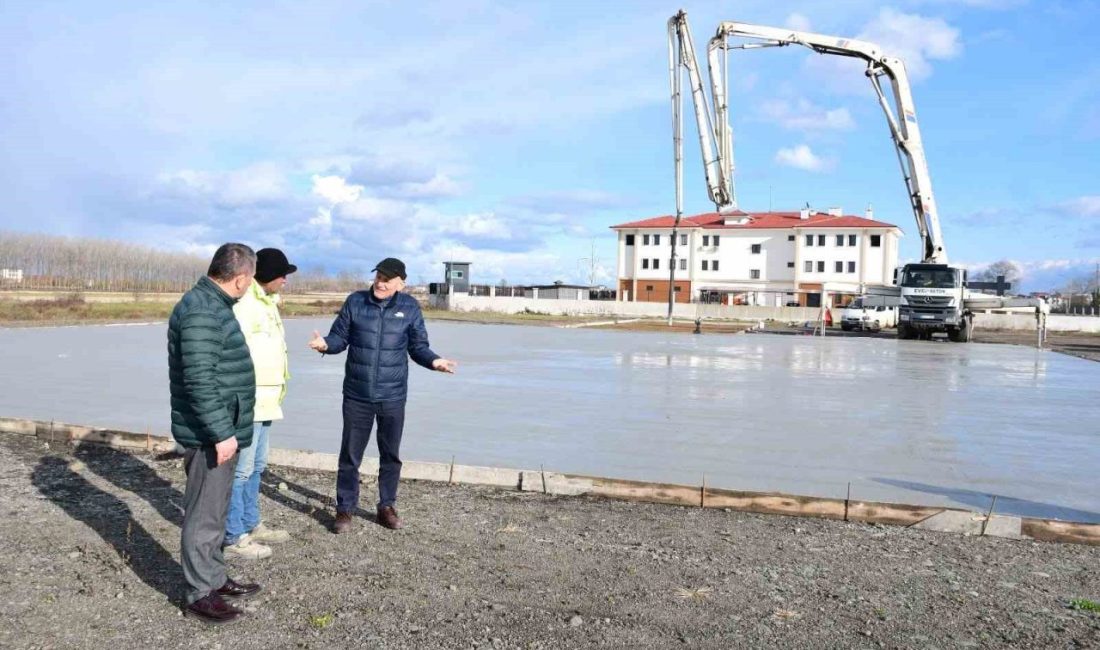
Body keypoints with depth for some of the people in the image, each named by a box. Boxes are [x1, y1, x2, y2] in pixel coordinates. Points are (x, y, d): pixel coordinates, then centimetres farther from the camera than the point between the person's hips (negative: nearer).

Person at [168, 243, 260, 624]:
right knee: (204, 515, 1)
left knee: (215, 511, 19)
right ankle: (199, 594, 13)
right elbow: (200, 381, -26)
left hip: (219, 430, 10)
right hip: (209, 435, -10)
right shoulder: (201, 312, -21)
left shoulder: (213, 305, 12)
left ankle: (214, 579, 31)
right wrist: (221, 433, -24)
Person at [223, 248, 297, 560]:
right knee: (240, 469, -1)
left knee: (257, 465, 19)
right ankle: (234, 538, 9)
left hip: (262, 400, 10)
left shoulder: (265, 302, 15)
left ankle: (251, 525, 32)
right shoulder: (243, 303, -18)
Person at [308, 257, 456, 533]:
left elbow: (418, 346, 2)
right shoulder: (355, 302, -2)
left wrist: (434, 361, -17)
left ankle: (387, 507, 29)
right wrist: (325, 344, -20)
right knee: (350, 455, 8)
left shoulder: (410, 307, -1)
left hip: (392, 397, 1)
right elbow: (340, 337, 2)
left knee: (391, 455, 13)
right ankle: (345, 509, 22)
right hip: (357, 396, 0)